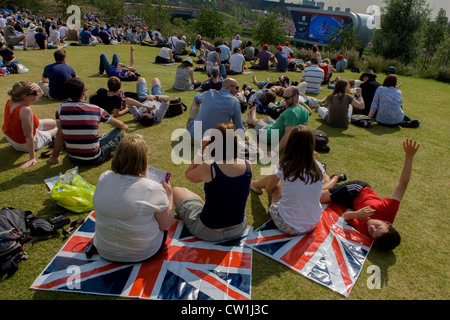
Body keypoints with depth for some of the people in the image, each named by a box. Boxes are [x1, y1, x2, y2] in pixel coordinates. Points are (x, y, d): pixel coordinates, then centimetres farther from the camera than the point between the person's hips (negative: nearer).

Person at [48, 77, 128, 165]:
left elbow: (60, 134, -2)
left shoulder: (61, 108, -8)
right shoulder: (96, 110, -13)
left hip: (73, 159, 4)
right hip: (94, 159, -4)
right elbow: (118, 124, 3)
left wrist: (54, 156, 11)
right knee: (119, 131, 13)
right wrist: (125, 127, 27)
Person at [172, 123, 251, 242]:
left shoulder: (208, 169, -26)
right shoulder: (247, 166, -14)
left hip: (209, 233, -4)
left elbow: (188, 175, -4)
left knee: (177, 190, 18)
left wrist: (201, 152, -5)